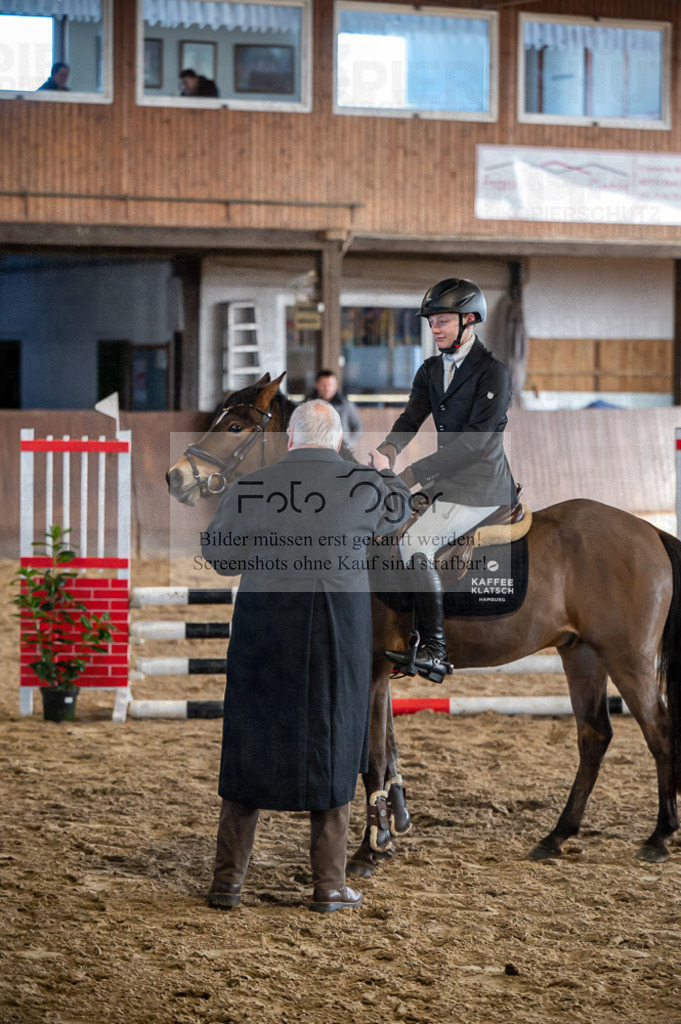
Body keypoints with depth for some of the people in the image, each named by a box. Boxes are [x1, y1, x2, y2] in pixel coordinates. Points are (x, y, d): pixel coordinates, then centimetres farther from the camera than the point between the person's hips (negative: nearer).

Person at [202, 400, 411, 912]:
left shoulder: (250, 489, -3)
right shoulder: (365, 485, -2)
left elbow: (221, 557, 8)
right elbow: (398, 508, 22)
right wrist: (386, 471, 42)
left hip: (262, 631, 0)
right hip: (340, 635, 0)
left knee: (248, 748, 11)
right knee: (332, 753, 11)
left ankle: (228, 881, 12)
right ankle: (329, 884, 12)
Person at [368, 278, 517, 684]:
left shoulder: (493, 372, -12)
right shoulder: (431, 370, 13)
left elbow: (475, 440, -20)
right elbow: (411, 418, 3)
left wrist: (415, 473, -24)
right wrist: (388, 450, -20)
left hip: (481, 486, -9)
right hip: (445, 481, 9)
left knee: (414, 542, -24)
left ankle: (435, 651, -26)